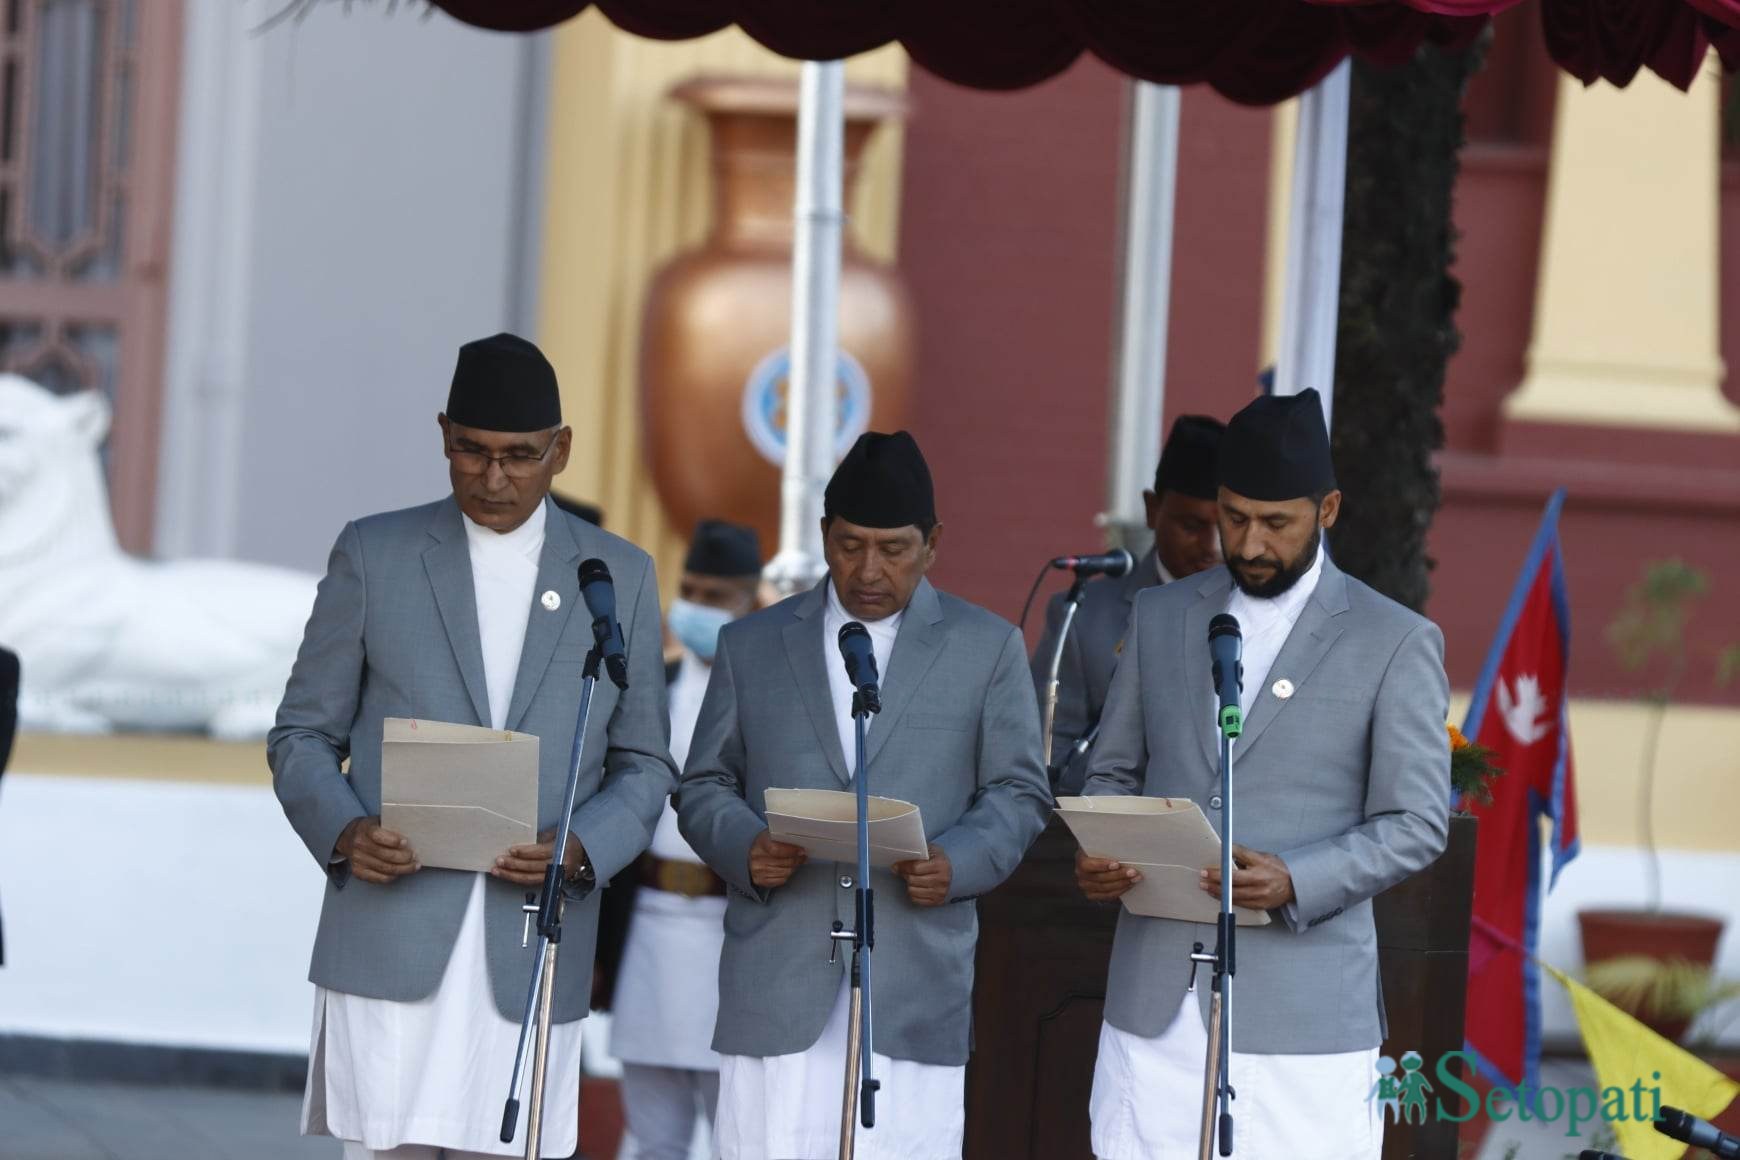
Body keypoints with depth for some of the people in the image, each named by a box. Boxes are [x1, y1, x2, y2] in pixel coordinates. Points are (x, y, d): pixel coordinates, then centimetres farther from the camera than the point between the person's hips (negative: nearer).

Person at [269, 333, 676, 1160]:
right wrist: (343, 831, -11)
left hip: (531, 959, 1)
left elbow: (642, 765, 12)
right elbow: (303, 735, 9)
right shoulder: (374, 556, 6)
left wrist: (580, 850, -9)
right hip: (391, 943, -1)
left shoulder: (621, 578, 9)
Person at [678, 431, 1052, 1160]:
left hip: (915, 994, -1)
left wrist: (959, 862, -11)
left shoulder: (988, 649, 10)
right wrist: (743, 847, -8)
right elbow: (704, 785, 14)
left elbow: (1019, 793, 9)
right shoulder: (752, 646, 13)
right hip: (778, 988, 1)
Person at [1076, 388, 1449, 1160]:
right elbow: (1113, 771, 19)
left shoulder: (1396, 644, 0)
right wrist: (1100, 853, -4)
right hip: (1155, 1000, 4)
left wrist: (1296, 883, -19)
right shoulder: (1160, 617, 13)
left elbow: (1416, 824, -2)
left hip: (1301, 1005, -4)